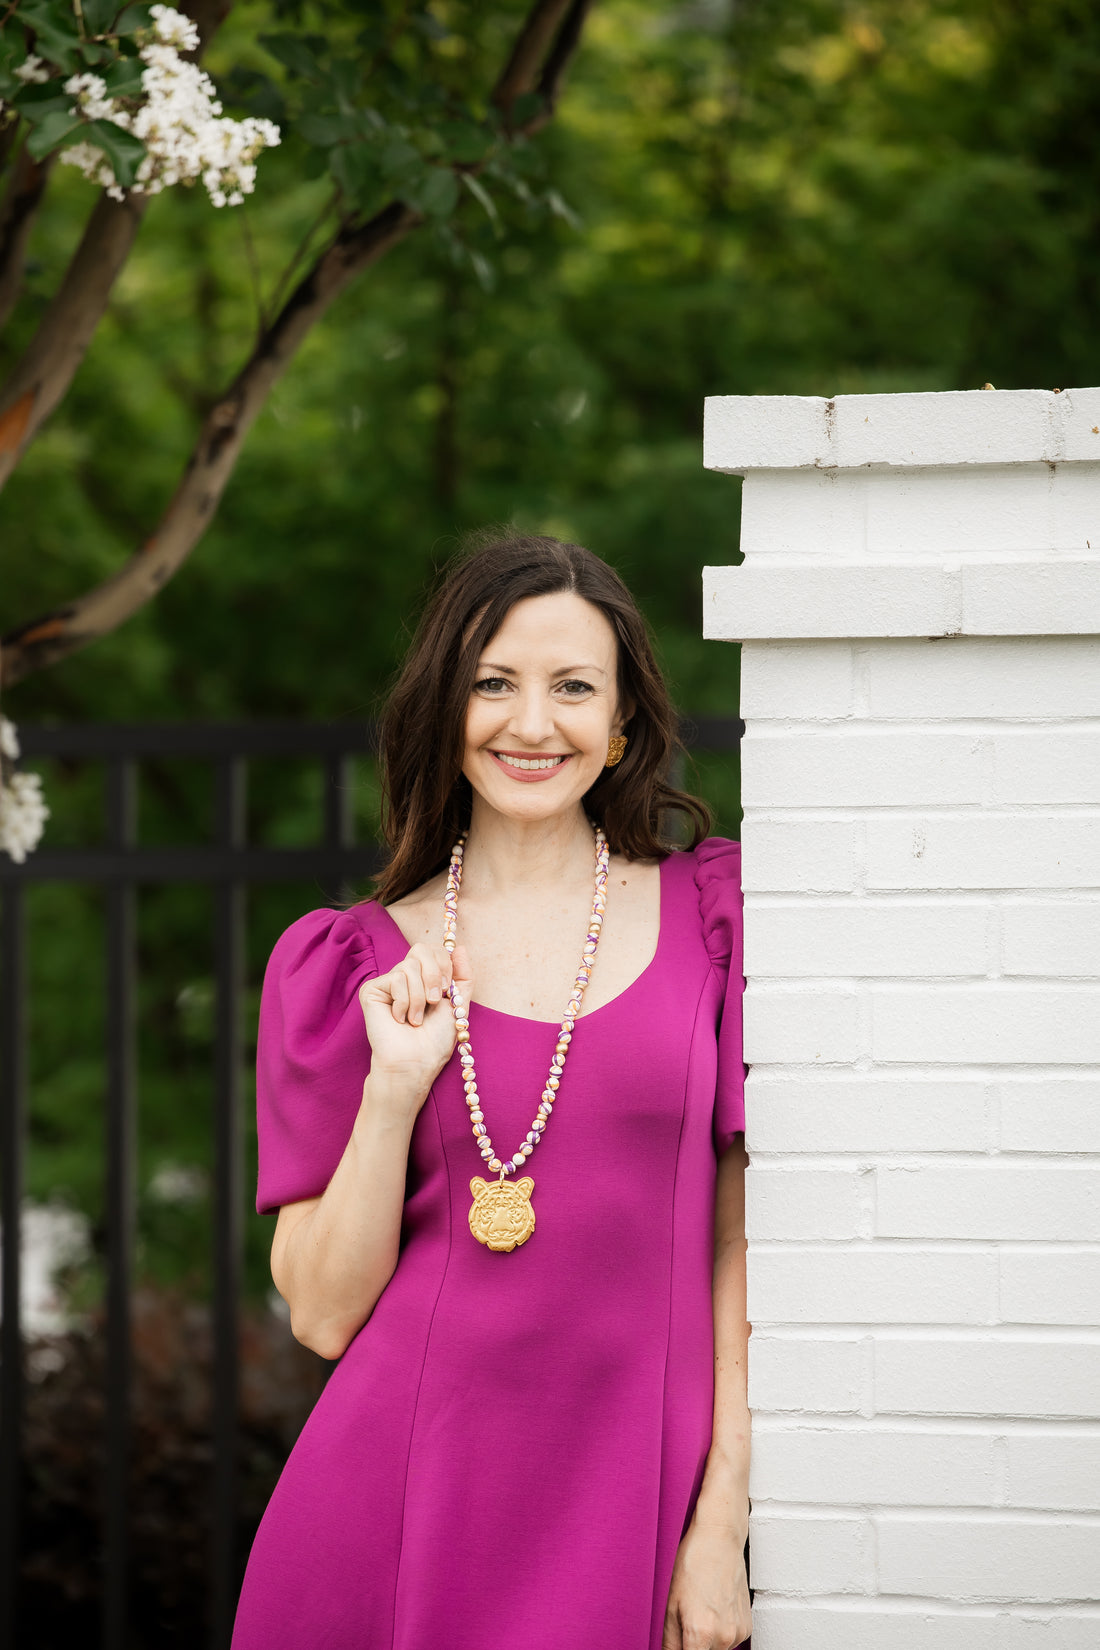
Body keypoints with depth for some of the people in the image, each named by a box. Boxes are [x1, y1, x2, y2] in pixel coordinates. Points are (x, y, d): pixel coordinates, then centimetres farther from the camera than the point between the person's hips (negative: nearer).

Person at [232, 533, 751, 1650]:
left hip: (623, 1505, 0)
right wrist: (394, 1087, -10)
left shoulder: (710, 917, 5)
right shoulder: (351, 963, 5)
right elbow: (322, 1312, 2)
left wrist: (723, 1525, -4)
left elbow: (743, 1241, 3)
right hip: (405, 1505, 0)